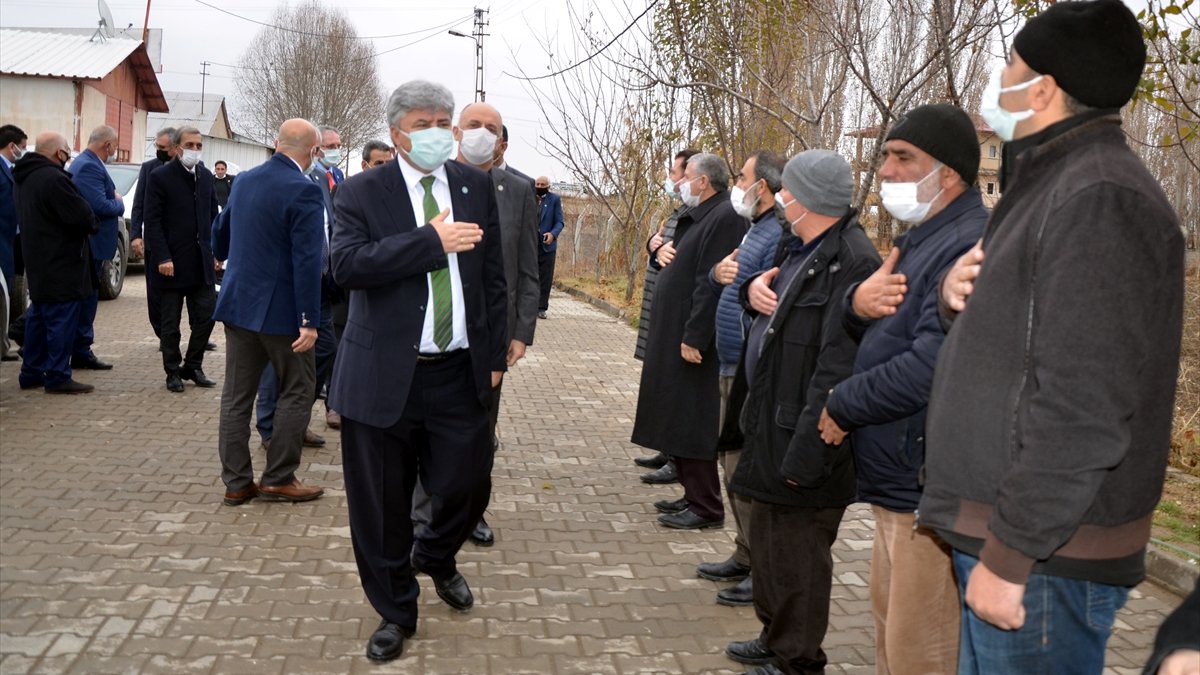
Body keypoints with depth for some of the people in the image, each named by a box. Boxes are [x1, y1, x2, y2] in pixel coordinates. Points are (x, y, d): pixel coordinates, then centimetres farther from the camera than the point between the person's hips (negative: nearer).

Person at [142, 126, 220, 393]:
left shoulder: (206, 176, 10)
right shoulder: (160, 176, -6)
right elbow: (153, 221, -9)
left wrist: (215, 252, 7)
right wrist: (162, 258, -16)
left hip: (202, 261, 5)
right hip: (172, 261, -4)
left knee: (206, 315, 3)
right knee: (170, 322, 5)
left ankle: (193, 366, 18)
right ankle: (173, 372, 16)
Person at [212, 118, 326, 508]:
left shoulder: (244, 181, 7)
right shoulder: (303, 191, -16)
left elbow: (220, 232, 23)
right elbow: (307, 261, -21)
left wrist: (222, 257, 45)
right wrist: (309, 321, -20)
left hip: (238, 302, 7)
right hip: (281, 310, -7)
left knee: (237, 395, 10)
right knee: (297, 392, 8)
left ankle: (236, 482, 15)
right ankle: (278, 479, 10)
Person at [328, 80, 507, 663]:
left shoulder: (476, 186, 7)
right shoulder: (363, 192, -2)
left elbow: (493, 276, 10)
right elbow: (346, 265, -19)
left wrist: (495, 354, 8)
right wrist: (431, 241, -22)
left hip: (460, 374, 2)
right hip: (386, 375, -2)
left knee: (468, 485, 7)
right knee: (382, 503, 7)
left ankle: (435, 557, 42)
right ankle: (395, 610, 29)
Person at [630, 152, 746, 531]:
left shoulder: (725, 217, -17)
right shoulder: (702, 216, 15)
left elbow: (712, 283, -23)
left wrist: (693, 338, -24)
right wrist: (664, 247, 8)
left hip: (694, 343, -10)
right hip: (677, 337, 10)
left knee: (692, 424, -5)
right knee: (681, 423, 15)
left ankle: (706, 509, 4)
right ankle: (694, 496, 24)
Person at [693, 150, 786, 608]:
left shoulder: (778, 235, -17)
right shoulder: (756, 229, 16)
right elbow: (725, 284, 15)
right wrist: (719, 272, -3)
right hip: (733, 366, 11)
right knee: (733, 463, 18)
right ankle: (747, 556, 30)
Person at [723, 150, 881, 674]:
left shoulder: (851, 263, -22)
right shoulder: (801, 249, 11)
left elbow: (836, 370, -27)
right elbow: (774, 309, 25)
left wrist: (805, 452, -27)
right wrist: (754, 288, 1)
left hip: (801, 438, -10)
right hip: (770, 425, 10)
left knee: (796, 557, 4)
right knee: (768, 543, 22)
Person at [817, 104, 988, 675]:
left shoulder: (970, 247, -20)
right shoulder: (921, 238, 14)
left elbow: (932, 366, -27)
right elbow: (869, 331, 15)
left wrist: (842, 406, -13)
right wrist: (857, 301, -9)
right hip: (897, 477, 10)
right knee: (890, 625, 22)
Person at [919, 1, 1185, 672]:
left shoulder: (1099, 199, -18)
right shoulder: (1057, 183, 14)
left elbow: (1079, 410, -24)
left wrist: (1010, 554, -21)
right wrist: (959, 293, -1)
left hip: (1046, 550, -9)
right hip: (1001, 528, 9)